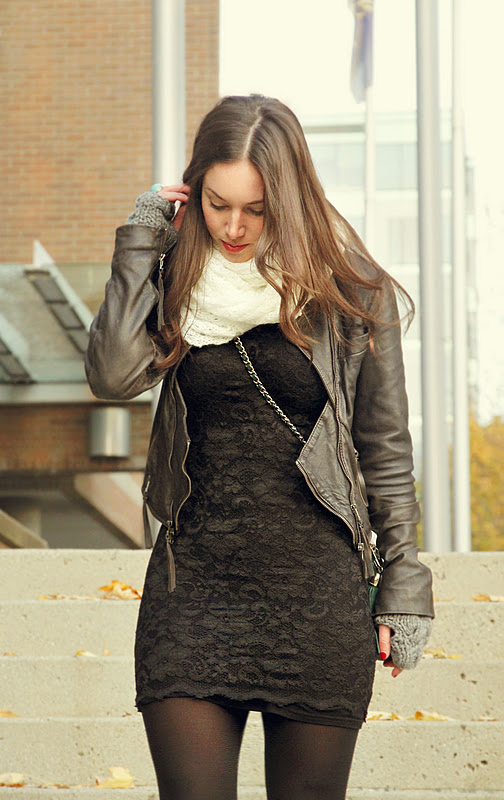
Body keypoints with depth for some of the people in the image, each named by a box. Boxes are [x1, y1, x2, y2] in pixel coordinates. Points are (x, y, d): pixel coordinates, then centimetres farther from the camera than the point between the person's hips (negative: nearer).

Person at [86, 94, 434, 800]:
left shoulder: (351, 291, 1)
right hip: (192, 584, 1)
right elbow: (113, 375, -12)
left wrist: (402, 588, 5)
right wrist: (140, 243, -7)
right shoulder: (178, 280, 6)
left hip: (318, 588, -1)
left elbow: (385, 448, 6)